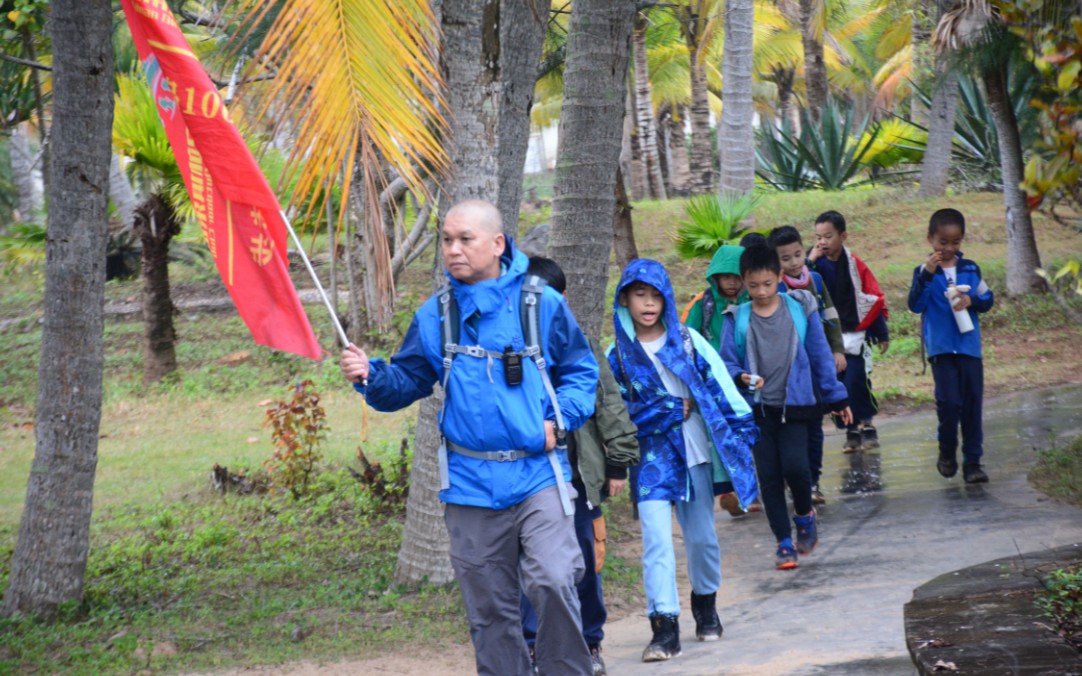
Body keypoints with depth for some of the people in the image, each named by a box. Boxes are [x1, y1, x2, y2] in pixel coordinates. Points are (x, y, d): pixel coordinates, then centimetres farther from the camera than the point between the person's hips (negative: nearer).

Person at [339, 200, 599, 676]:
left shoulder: (541, 304, 0)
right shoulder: (435, 315, 6)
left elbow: (581, 372, 9)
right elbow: (408, 382, 9)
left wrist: (560, 422, -6)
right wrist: (372, 377, -11)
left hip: (538, 473, -3)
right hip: (471, 486, 3)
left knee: (553, 582, -19)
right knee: (489, 608, 9)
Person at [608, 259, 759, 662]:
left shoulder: (688, 340, 2)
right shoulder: (618, 355, -1)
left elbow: (719, 385, 3)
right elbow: (619, 414, -5)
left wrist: (741, 431, 0)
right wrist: (671, 411, -11)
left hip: (696, 453, 2)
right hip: (651, 459, -2)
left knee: (701, 537, 13)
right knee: (656, 540, -14)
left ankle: (705, 605, 36)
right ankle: (664, 627, -15)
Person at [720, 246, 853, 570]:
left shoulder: (800, 309, 0)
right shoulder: (737, 319, -1)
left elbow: (820, 355, 7)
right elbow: (727, 363, 2)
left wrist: (837, 398, 11)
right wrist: (742, 378, -20)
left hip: (794, 405, -1)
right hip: (757, 408, 1)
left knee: (794, 465, -16)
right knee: (769, 476, 1)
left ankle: (804, 514, 16)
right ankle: (784, 542, 13)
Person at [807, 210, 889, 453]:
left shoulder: (854, 265, -5)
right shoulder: (815, 264, 2)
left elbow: (875, 298, 0)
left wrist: (882, 334, 1)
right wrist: (810, 261, -19)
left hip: (854, 335, -3)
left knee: (856, 381, -10)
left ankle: (867, 425, 4)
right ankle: (851, 431, 14)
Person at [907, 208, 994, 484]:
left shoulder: (970, 269, 7)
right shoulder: (925, 271, -2)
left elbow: (987, 300, 10)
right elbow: (915, 305, -14)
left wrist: (971, 301, -11)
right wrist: (926, 275, -27)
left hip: (969, 346, 3)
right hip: (941, 347, -3)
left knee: (972, 404, 3)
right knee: (949, 401, -10)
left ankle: (972, 460, 9)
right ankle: (947, 451, 15)